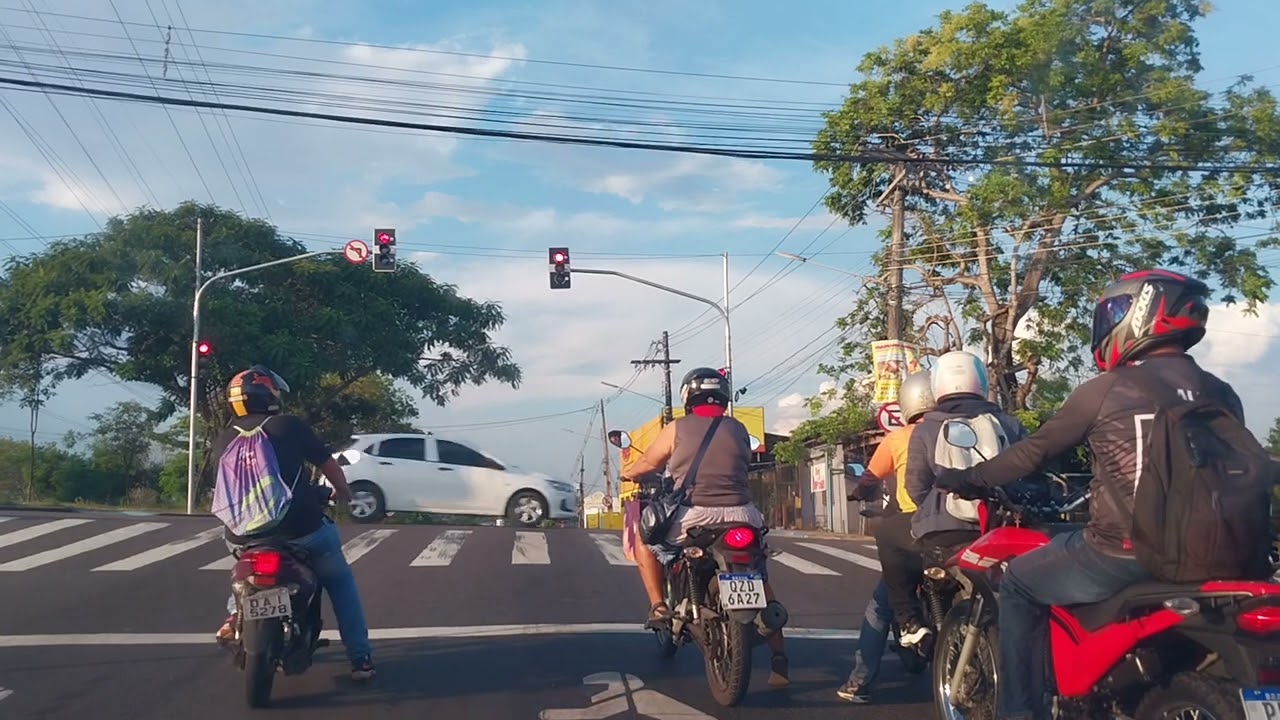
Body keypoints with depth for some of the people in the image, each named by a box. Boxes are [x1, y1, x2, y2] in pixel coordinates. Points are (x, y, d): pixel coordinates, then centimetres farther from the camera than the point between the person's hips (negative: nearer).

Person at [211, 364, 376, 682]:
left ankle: (238, 613, 24)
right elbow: (328, 464, 4)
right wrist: (343, 491, 25)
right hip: (300, 528, -4)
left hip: (245, 537, 4)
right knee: (340, 582, 19)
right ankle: (360, 657, 12)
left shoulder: (223, 440, 10)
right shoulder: (289, 425, -2)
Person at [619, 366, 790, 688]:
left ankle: (659, 606, 12)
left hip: (692, 519, -3)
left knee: (644, 540, 25)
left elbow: (649, 463, 16)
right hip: (740, 517, 3)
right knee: (760, 581, 22)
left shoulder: (677, 429, 3)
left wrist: (627, 474, 38)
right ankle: (779, 658, 14)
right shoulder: (738, 430, 11)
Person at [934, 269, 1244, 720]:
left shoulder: (1105, 390, -7)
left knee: (1019, 582, 17)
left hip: (1121, 556, -5)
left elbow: (1036, 451, 0)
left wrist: (969, 479, 15)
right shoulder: (1222, 396, 6)